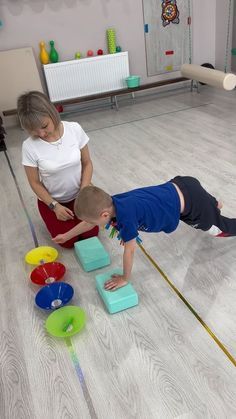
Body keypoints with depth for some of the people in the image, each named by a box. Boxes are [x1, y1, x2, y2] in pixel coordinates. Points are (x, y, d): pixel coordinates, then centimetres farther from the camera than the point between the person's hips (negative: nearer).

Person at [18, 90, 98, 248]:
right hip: (52, 200, -1)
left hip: (78, 194, 1)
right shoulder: (30, 146, -23)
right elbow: (35, 182, -10)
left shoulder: (75, 129, -19)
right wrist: (54, 206, -17)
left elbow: (87, 163, -8)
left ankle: (76, 210, 25)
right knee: (69, 241, -5)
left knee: (91, 233, -5)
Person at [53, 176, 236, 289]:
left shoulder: (126, 215, -35)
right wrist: (66, 236, 18)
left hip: (189, 202, -5)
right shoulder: (109, 203, -11)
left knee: (220, 228, 23)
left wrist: (125, 279, -7)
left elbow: (130, 249, -22)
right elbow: (90, 221, 7)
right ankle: (214, 204, 68)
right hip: (178, 186, 5)